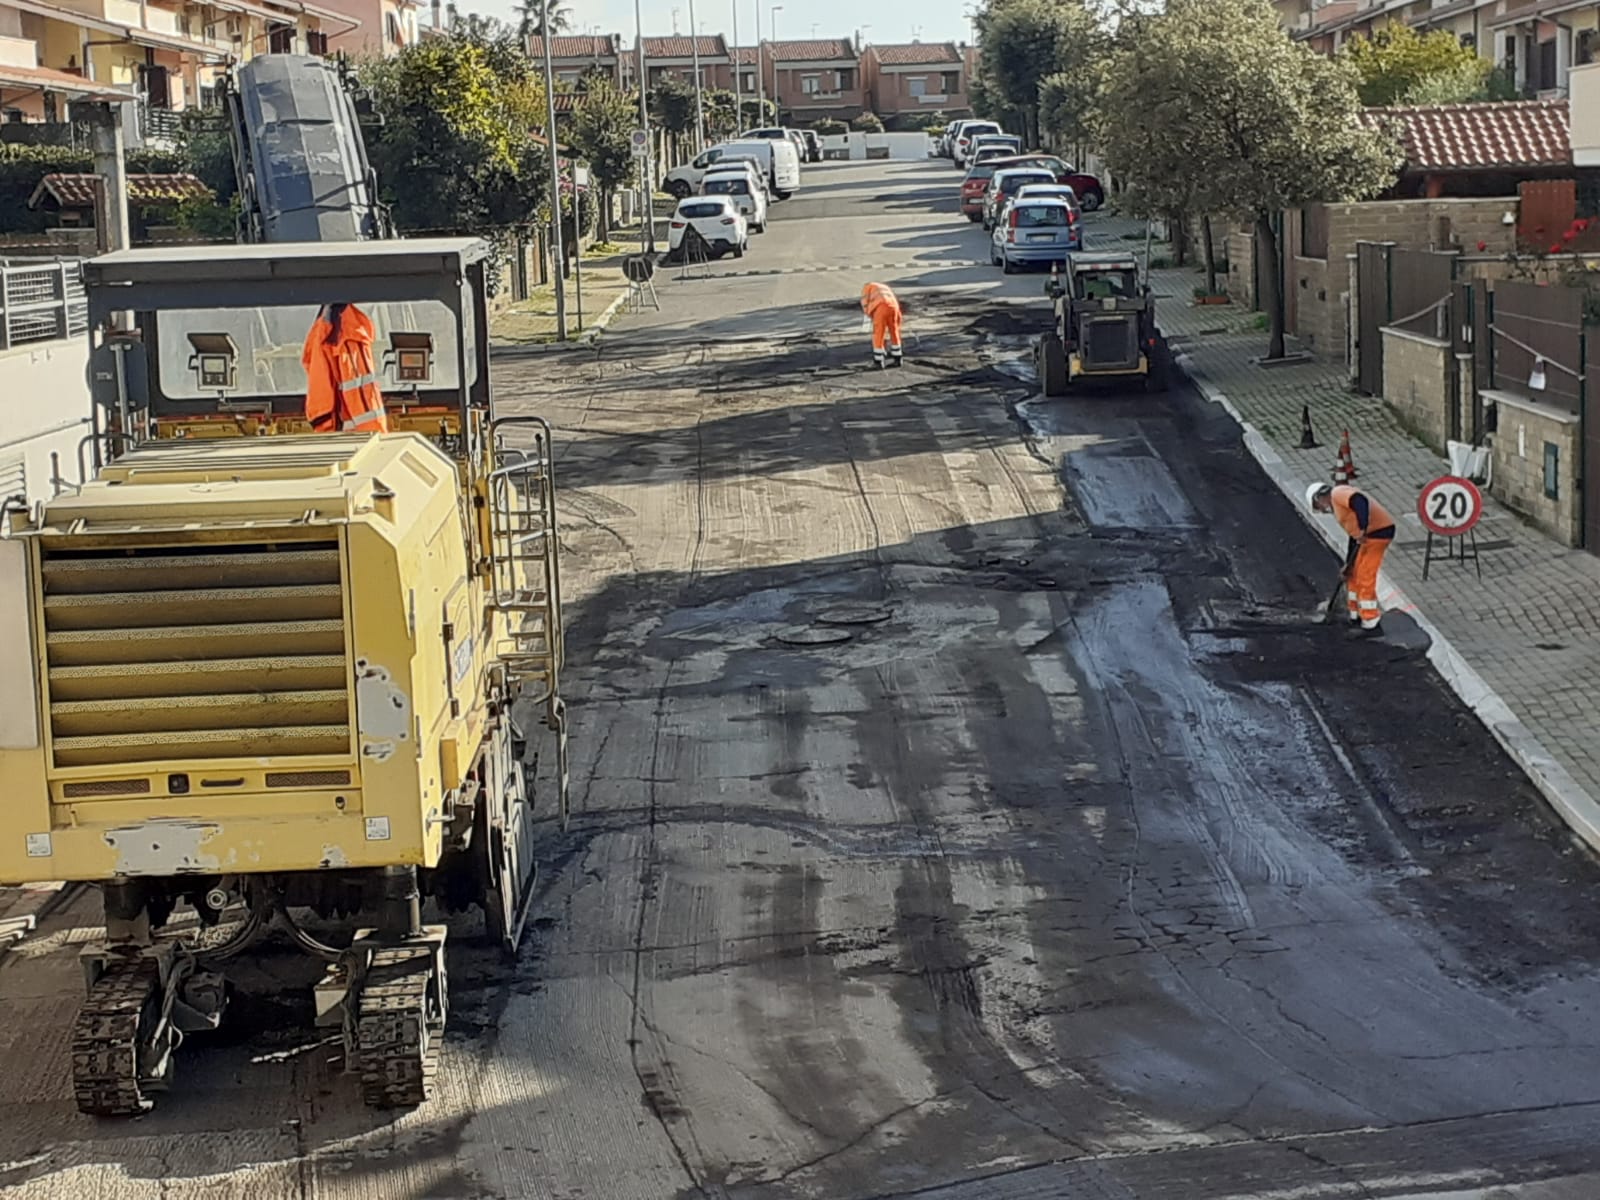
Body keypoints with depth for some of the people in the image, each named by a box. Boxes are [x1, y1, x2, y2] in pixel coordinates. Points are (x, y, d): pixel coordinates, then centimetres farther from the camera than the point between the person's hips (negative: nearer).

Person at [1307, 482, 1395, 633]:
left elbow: (1360, 501, -26)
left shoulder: (1338, 494, -6)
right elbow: (1354, 535, 27)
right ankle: (1356, 615, 32)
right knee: (1354, 575, 21)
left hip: (1377, 531, -10)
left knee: (1365, 579, -5)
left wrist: (1363, 529, -30)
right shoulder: (1338, 504, 23)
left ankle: (1371, 623, 1)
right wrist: (1348, 563, 28)